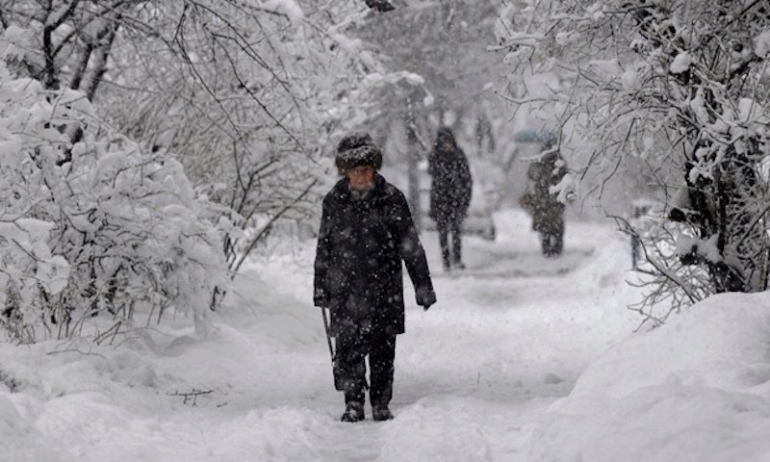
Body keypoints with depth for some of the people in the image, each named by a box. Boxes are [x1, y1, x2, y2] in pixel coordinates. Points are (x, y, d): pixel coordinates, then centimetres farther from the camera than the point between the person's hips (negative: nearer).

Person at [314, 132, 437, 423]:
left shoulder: (391, 199, -2)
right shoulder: (334, 201, 4)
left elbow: (411, 246, 2)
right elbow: (324, 248, 14)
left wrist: (423, 286, 2)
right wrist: (320, 288, 15)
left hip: (384, 288, -1)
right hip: (345, 290, 1)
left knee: (382, 350, 2)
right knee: (348, 349, -3)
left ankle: (381, 405, 16)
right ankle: (353, 404, 10)